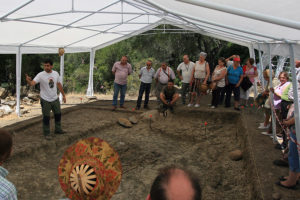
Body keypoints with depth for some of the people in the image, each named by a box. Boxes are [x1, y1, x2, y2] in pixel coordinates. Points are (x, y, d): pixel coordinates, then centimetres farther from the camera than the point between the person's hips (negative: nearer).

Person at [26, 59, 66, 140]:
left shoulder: (56, 73, -2)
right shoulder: (40, 75, -17)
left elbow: (59, 85, 9)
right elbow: (32, 83, -30)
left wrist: (63, 95, 11)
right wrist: (28, 81, -53)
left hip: (55, 99, 5)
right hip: (45, 100, -5)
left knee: (58, 114, 18)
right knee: (46, 117, 3)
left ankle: (58, 129, 37)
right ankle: (46, 133, 18)